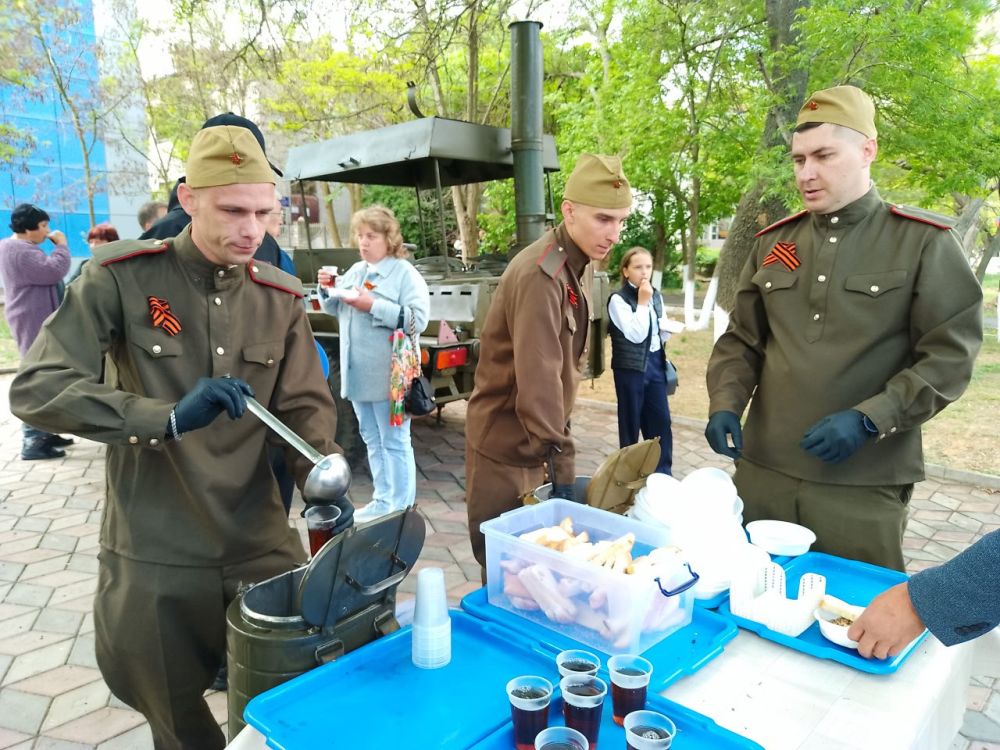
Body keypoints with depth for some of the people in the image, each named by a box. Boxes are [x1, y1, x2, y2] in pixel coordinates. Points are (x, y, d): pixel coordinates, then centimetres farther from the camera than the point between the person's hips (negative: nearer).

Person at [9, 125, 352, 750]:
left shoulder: (281, 296, 0)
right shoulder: (121, 278, -10)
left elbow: (306, 406, 1)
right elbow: (34, 389, -16)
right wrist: (171, 416, -30)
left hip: (261, 543, 3)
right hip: (154, 555, -2)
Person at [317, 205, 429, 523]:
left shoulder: (405, 273, -8)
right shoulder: (355, 271, 13)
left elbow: (418, 319, -19)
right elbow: (334, 309, 23)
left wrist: (373, 306, -21)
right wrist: (327, 289, 2)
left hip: (388, 375, -7)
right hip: (357, 373, 8)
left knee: (394, 443, 2)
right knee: (372, 441, 16)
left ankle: (401, 507, 13)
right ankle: (383, 500, 29)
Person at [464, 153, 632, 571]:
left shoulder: (582, 265, 6)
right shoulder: (540, 274, -25)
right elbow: (538, 378, -31)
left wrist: (557, 443, 12)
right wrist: (561, 457, -31)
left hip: (535, 438, 9)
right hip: (505, 442, -9)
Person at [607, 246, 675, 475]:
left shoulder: (656, 296, 10)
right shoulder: (618, 299, -10)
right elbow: (636, 335, -19)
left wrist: (667, 329, -5)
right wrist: (642, 302, -16)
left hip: (654, 363, 6)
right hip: (630, 367, -5)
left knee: (661, 420, 6)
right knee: (631, 422, 5)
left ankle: (662, 473, 18)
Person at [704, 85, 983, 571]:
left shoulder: (924, 242, -1)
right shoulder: (773, 243, 10)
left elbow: (949, 356, -5)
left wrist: (867, 419, -17)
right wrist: (724, 405, -5)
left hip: (863, 486, -3)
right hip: (761, 471, 4)